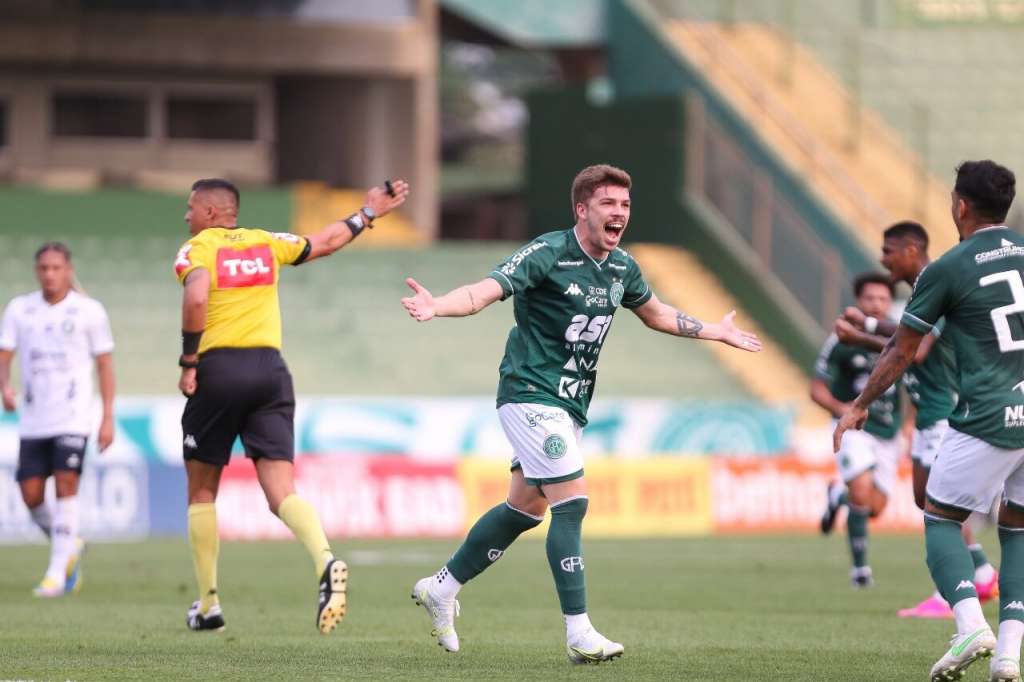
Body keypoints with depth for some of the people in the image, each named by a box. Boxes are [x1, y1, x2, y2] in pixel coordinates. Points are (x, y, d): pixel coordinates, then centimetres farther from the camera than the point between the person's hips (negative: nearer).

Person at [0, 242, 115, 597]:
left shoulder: (89, 311, 2)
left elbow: (105, 365, 5)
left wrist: (108, 418, 0)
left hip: (73, 417, -3)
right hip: (33, 418, 3)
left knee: (66, 484, -16)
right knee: (31, 494, -1)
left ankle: (57, 573, -14)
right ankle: (69, 545, 26)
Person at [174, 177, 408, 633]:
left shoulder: (196, 250, 0)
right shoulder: (266, 244, 15)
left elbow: (195, 299, -20)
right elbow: (326, 242, 29)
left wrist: (188, 363, -13)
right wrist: (369, 214, 44)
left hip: (218, 370, -4)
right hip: (270, 369, 4)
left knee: (202, 491, 13)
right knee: (282, 491, -4)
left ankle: (208, 604, 14)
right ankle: (326, 561, -33)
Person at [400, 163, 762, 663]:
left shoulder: (621, 269, 6)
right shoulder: (548, 255, -17)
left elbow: (655, 313, 27)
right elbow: (484, 292, -27)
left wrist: (716, 332, 33)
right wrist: (436, 306, -46)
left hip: (569, 405, 8)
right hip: (531, 394, -8)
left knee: (525, 508, 14)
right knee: (572, 501, -16)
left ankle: (441, 588, 30)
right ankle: (579, 634, -14)